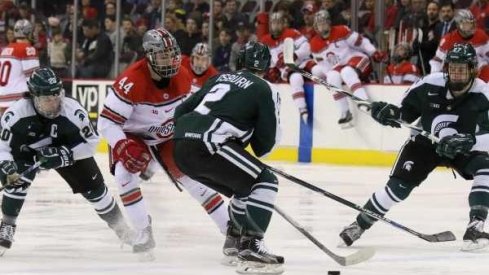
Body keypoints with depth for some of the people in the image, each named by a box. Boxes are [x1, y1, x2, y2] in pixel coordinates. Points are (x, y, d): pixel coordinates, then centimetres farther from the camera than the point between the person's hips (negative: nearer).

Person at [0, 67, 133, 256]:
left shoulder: (73, 111, -32)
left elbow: (91, 141, -19)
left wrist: (65, 155, -31)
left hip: (67, 150, 1)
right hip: (27, 152, -1)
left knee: (92, 186, 1)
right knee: (17, 180, -28)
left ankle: (120, 225, 23)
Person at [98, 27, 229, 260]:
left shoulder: (182, 77, -13)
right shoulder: (131, 81, -32)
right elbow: (106, 122, -29)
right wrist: (124, 148, -40)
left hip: (169, 136, 4)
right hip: (132, 136, -4)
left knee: (195, 176, -3)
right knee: (126, 174, -28)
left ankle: (231, 229, 6)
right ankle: (144, 232, -16)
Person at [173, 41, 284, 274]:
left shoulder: (220, 78, 27)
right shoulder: (264, 90, 7)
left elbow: (182, 110, 27)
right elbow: (267, 140, 5)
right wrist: (255, 151, 26)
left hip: (181, 149, 8)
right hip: (207, 145, -8)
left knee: (244, 187, 26)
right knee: (265, 182, -2)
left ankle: (236, 243, 37)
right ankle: (251, 248, -16)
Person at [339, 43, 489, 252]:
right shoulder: (430, 85, -20)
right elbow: (407, 110, -3)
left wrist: (467, 142, -45)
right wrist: (391, 113, -22)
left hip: (462, 149, 0)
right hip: (424, 143, 0)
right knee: (398, 186, -10)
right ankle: (358, 226, 7)